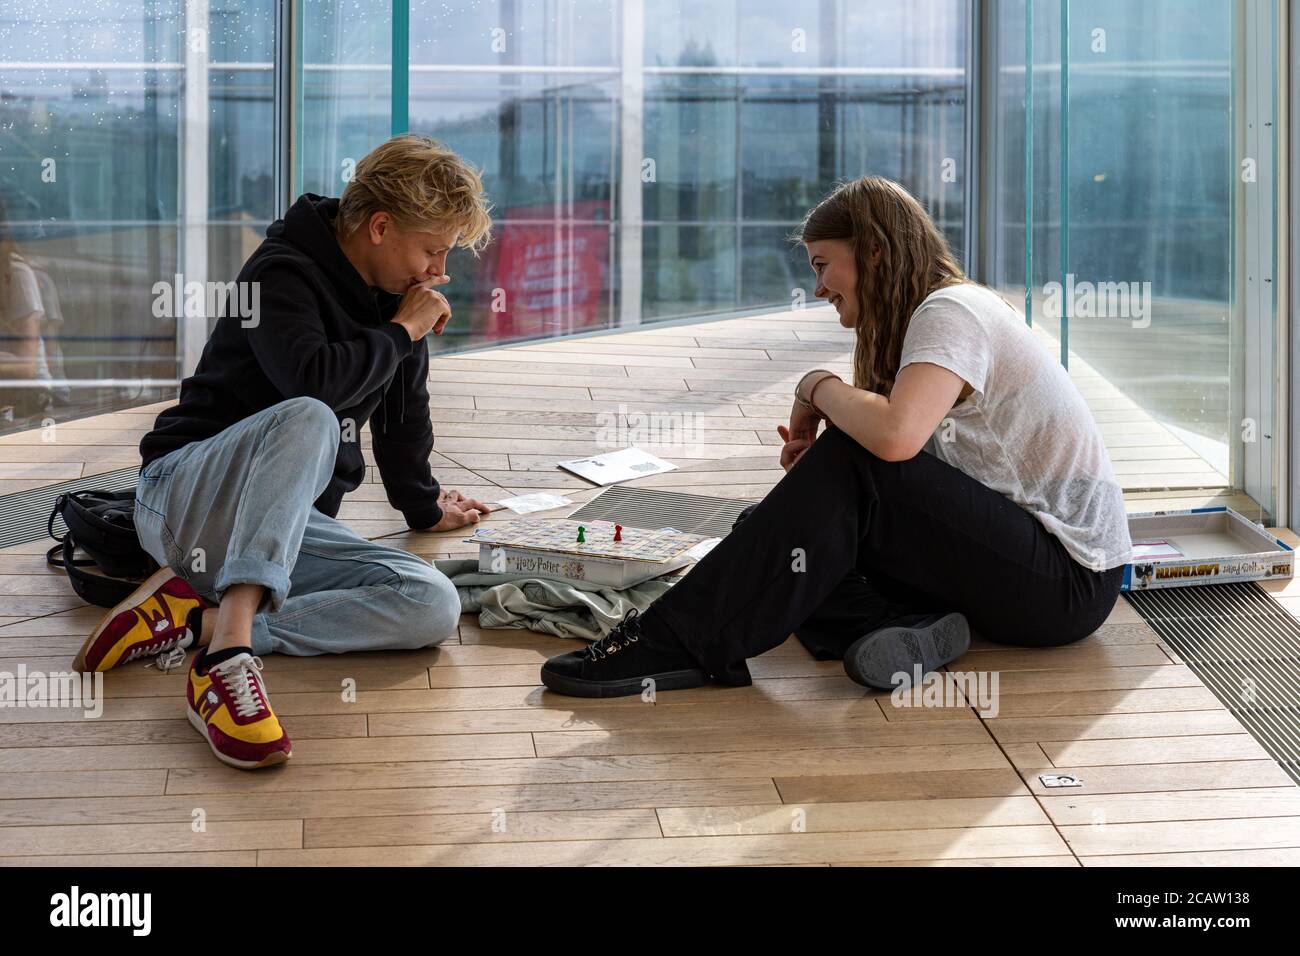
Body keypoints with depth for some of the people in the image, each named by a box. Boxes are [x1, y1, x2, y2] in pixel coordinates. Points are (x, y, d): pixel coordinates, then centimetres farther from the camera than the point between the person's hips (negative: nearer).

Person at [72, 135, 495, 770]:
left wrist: (424, 507, 36)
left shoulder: (394, 295, 12)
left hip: (287, 525, 7)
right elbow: (313, 378, -31)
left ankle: (199, 618, -22)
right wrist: (401, 331, -16)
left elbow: (403, 410, 27)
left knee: (434, 606, -19)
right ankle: (230, 652, -49)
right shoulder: (284, 274, -12)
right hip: (181, 496, -7)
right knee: (309, 419, -39)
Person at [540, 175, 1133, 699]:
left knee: (851, 466, -25)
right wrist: (815, 462, -9)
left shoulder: (952, 312, -15)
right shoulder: (935, 315, 16)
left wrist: (817, 387, -14)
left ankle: (680, 644, -23)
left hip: (1071, 581, -9)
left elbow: (894, 435, -33)